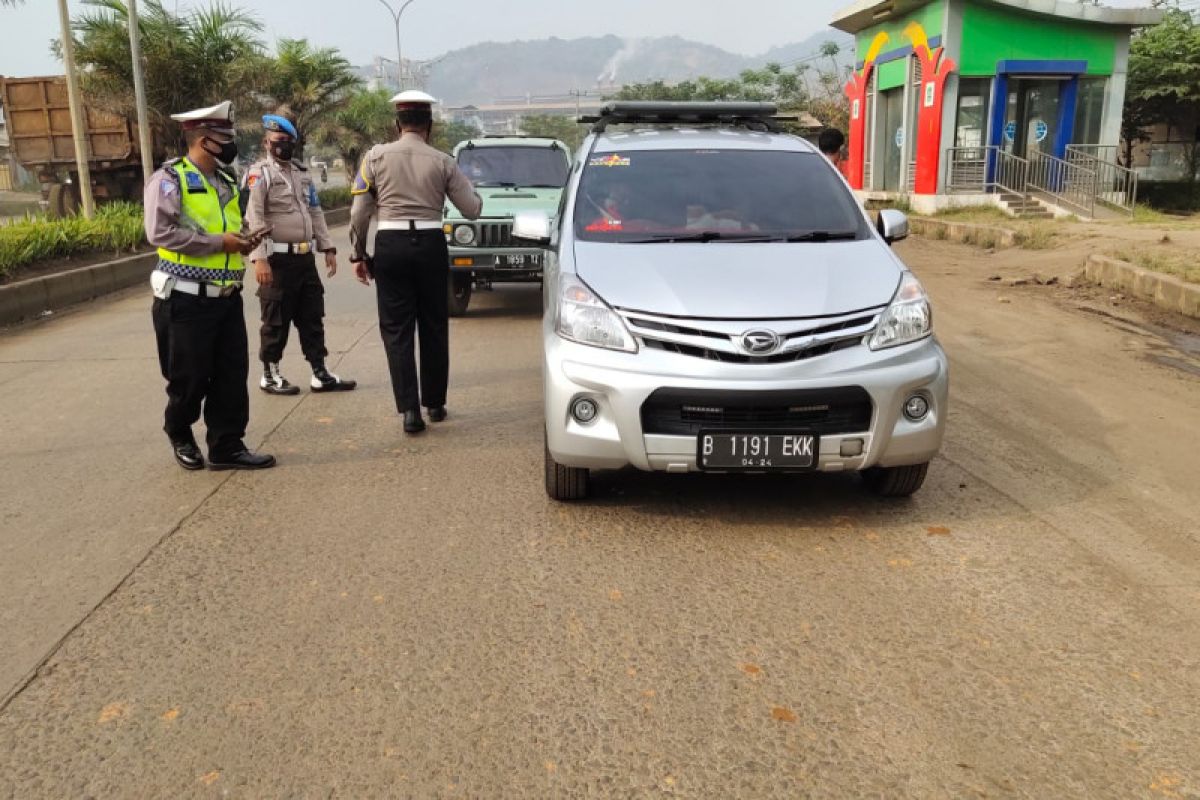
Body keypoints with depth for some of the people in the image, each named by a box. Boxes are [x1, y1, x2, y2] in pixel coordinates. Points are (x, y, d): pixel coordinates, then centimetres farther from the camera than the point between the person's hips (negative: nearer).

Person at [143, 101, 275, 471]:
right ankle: (180, 434, 29)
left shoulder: (225, 181, 14)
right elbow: (160, 232, -20)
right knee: (190, 376, 4)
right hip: (186, 300, -7)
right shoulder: (170, 179, -9)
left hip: (227, 297, 7)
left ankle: (227, 446, 13)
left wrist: (243, 238, 3)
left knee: (232, 373, 4)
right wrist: (218, 242, -19)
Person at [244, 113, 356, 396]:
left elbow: (316, 213, 21)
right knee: (276, 321, 1)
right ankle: (269, 375, 14)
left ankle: (320, 374, 14)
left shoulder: (302, 173, 17)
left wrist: (327, 247, 12)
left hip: (305, 257, 7)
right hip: (278, 259, -7)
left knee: (312, 317, 9)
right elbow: (253, 218, -16)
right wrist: (259, 258, -24)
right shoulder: (259, 173, -7)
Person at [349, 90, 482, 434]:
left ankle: (410, 409, -3)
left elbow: (359, 213, -1)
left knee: (397, 329, 4)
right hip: (431, 244, 1)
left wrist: (358, 254, 9)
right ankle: (435, 403, 22)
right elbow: (473, 209, 5)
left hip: (391, 245, -1)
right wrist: (467, 185, 25)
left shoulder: (376, 157, 0)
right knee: (434, 327, 13)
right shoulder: (442, 162, 2)